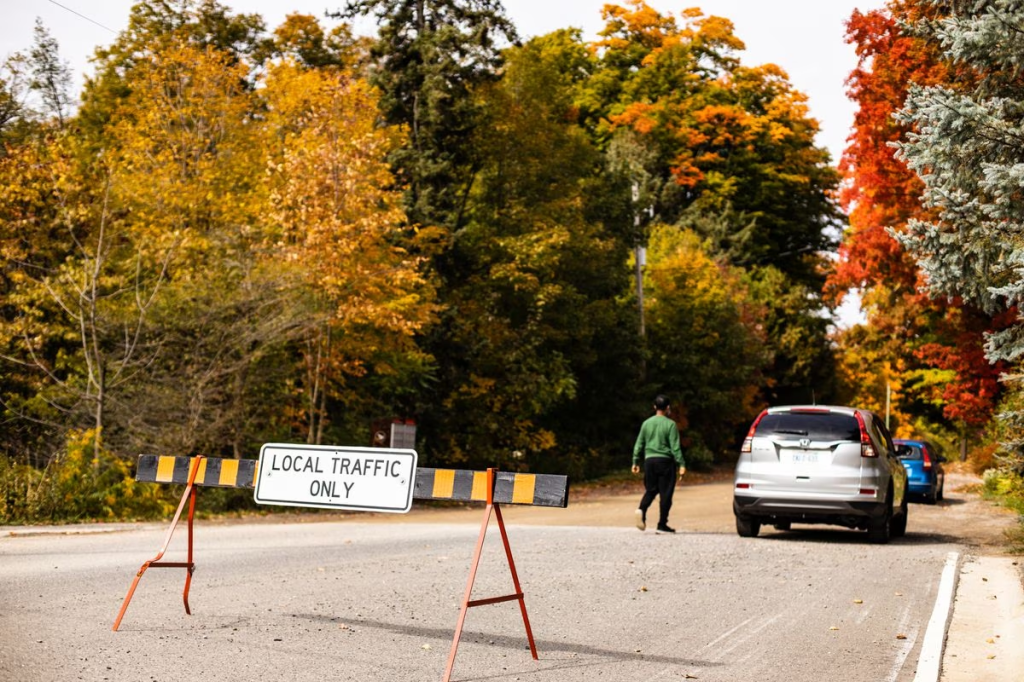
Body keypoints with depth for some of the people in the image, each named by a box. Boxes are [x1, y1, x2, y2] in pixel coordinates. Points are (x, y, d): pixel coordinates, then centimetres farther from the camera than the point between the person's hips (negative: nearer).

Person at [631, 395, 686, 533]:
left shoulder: (646, 423, 7)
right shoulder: (670, 424, -5)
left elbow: (639, 444, 10)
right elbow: (675, 447, -10)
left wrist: (635, 462, 16)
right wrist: (681, 464, -9)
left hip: (649, 460, 4)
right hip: (665, 460, -4)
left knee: (650, 490, 14)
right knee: (665, 493, 2)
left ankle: (642, 509, -14)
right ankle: (662, 525, 1)